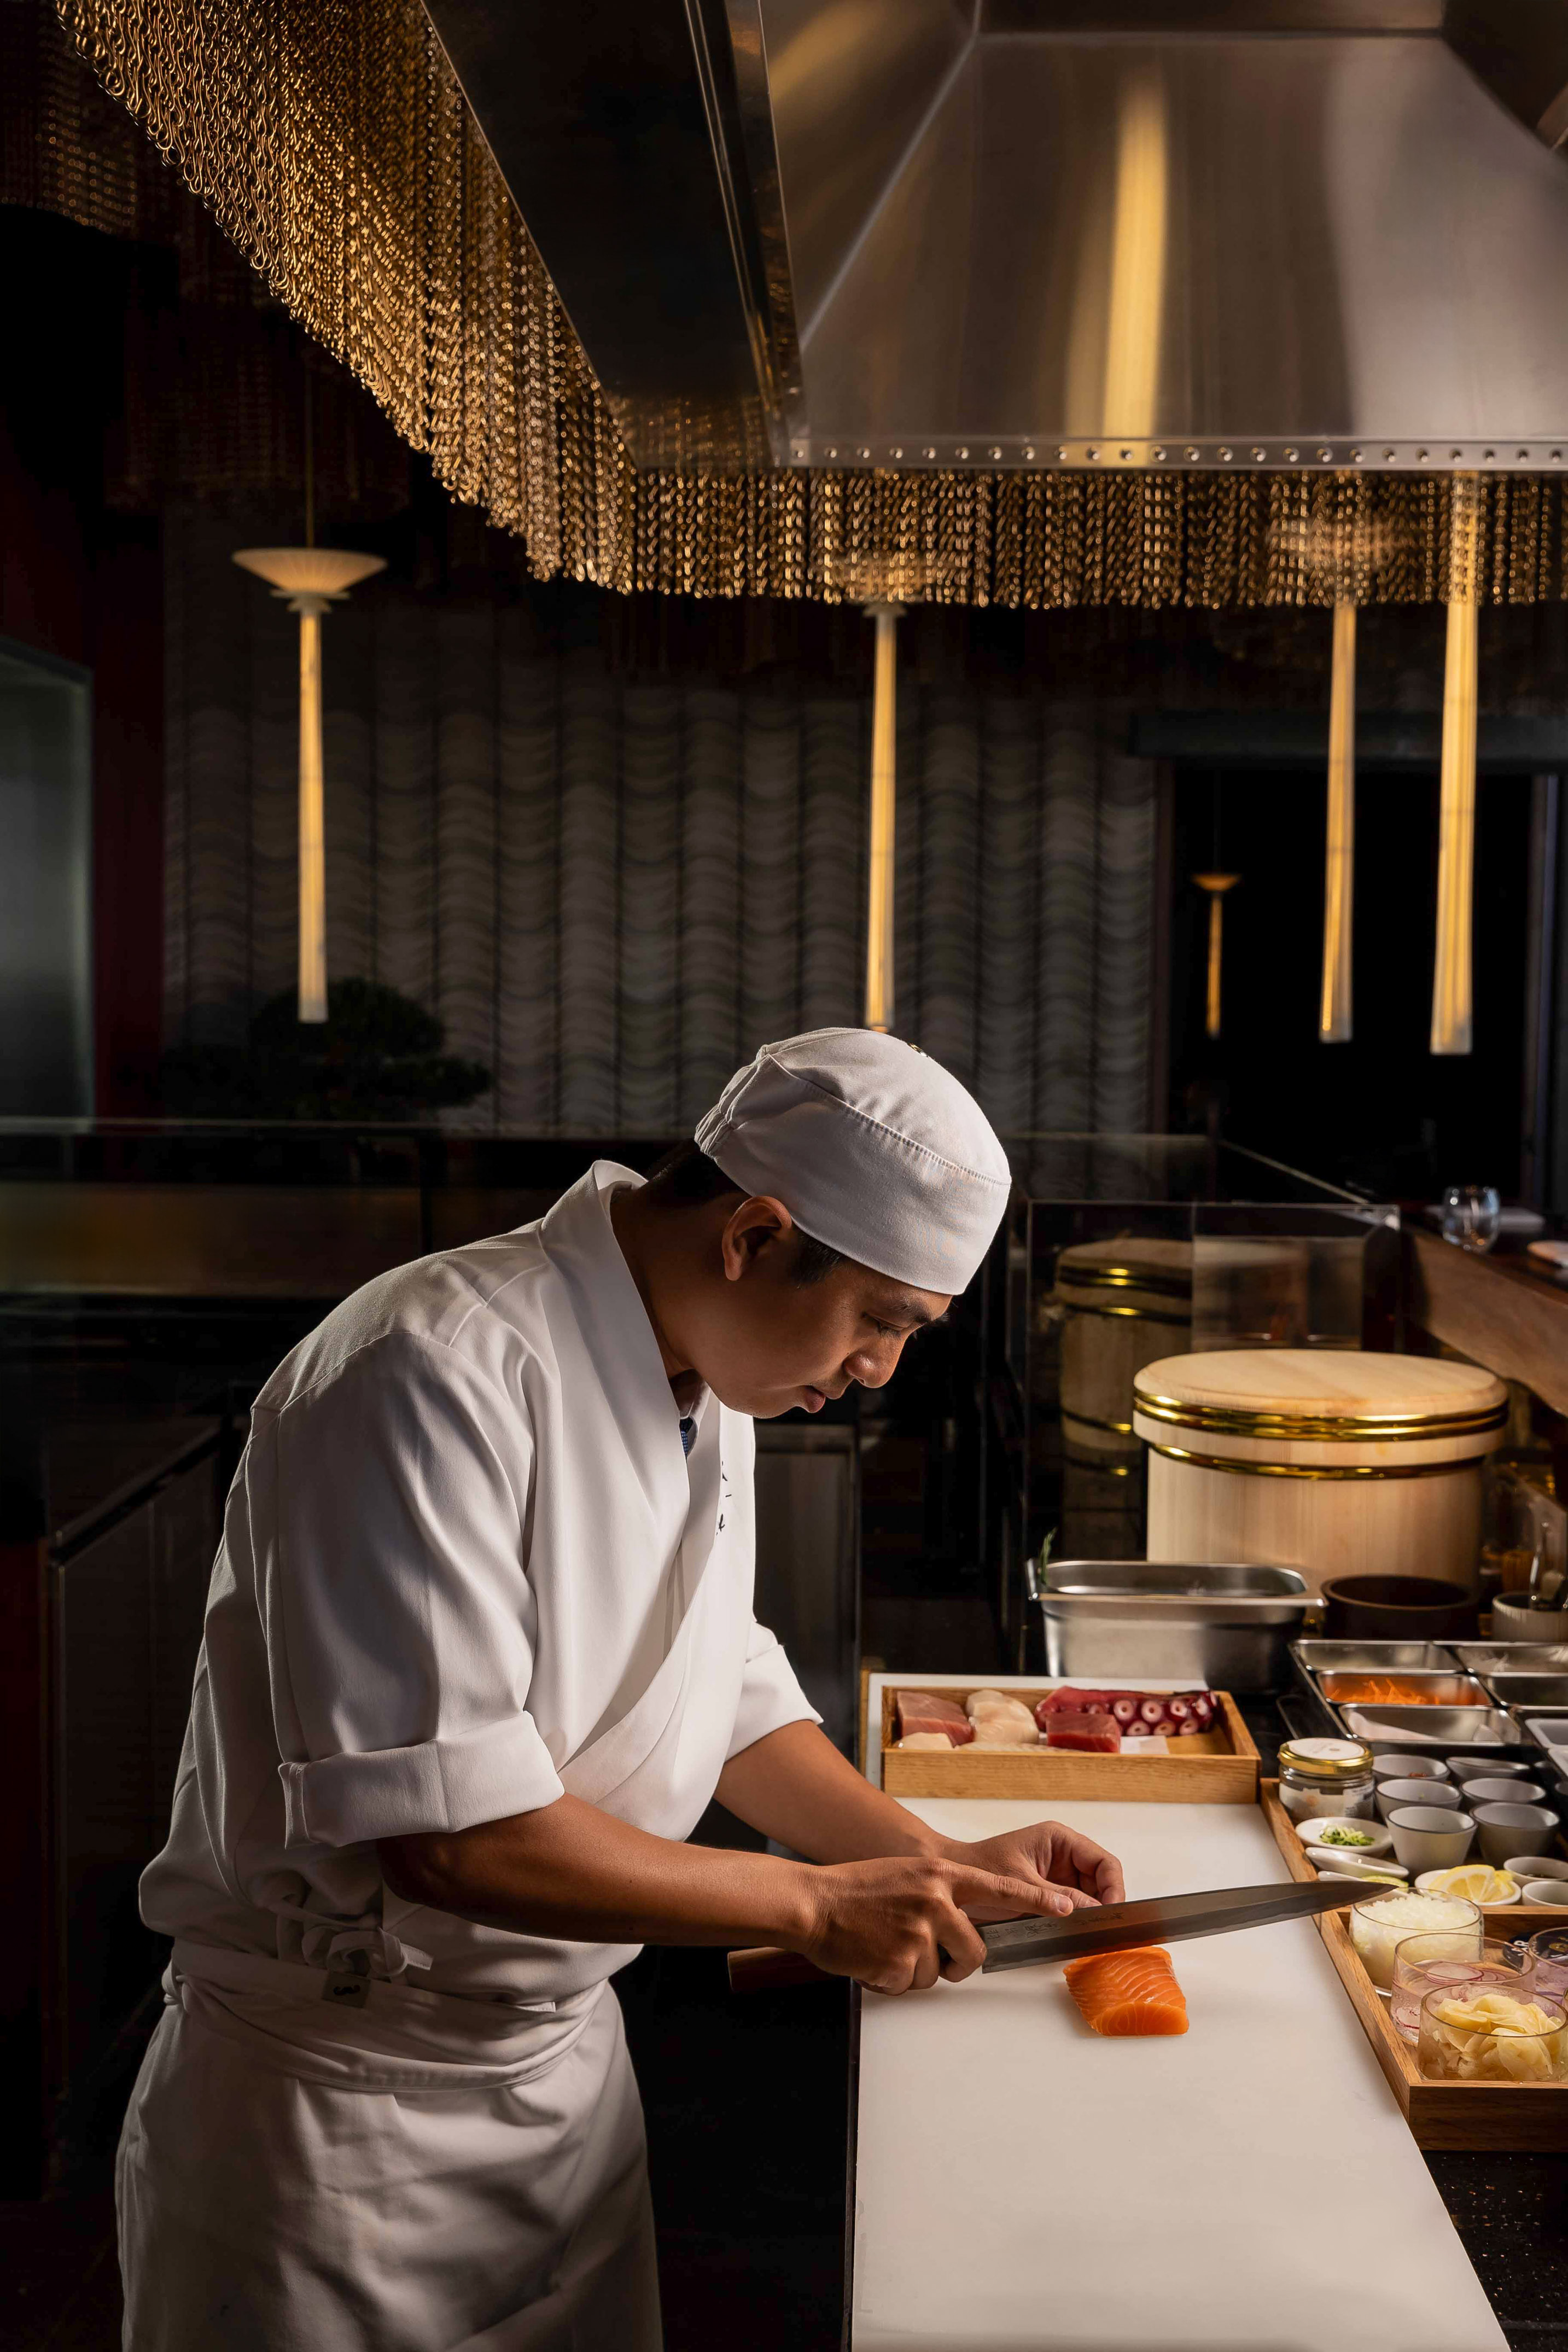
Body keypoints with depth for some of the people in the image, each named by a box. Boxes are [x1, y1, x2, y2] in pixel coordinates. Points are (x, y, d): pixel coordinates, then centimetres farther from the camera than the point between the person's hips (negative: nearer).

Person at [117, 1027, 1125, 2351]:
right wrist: (817, 1905, -23)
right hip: (344, 2106, -8)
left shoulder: (704, 1376, 2)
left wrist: (937, 1868, 2)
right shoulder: (439, 1379, -28)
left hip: (568, 2055, 8)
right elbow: (449, 1832, -31)